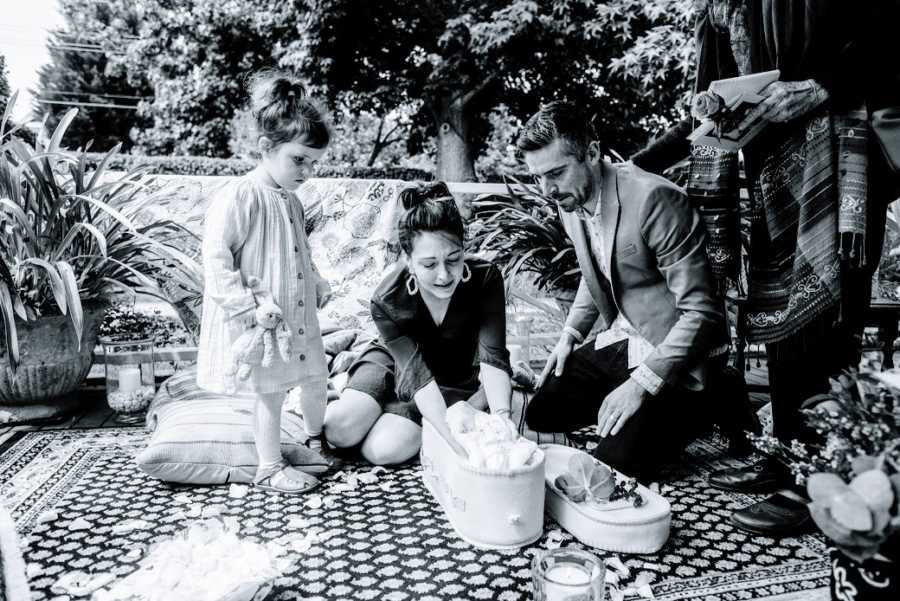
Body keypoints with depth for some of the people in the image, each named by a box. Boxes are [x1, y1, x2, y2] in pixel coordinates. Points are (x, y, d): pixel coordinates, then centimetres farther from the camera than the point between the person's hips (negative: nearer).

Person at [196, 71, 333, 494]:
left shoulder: (291, 201, 8)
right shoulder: (238, 197, -19)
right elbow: (215, 257, -22)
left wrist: (317, 284, 11)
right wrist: (248, 305, -26)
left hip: (298, 314, 8)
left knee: (316, 376, 18)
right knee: (271, 390, 4)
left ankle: (316, 436, 44)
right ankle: (270, 468, 22)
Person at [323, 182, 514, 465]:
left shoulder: (486, 279, -28)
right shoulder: (386, 301, -29)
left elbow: (493, 356, -31)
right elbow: (418, 374, -34)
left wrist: (501, 416, -49)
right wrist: (455, 442, -45)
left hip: (457, 376, 0)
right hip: (395, 360, 0)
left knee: (382, 449, -19)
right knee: (341, 430, -21)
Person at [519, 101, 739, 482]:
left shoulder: (654, 200, -25)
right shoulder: (570, 201, 0)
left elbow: (701, 312, -24)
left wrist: (641, 383, -27)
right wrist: (570, 334, 4)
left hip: (676, 356, -7)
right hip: (619, 342, 8)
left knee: (614, 464, -18)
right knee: (540, 414, 3)